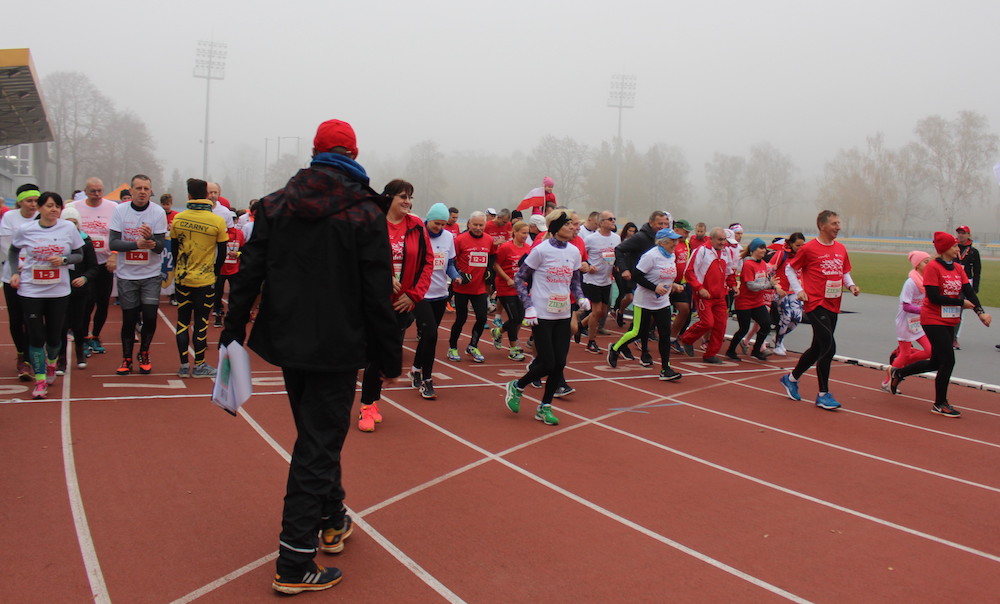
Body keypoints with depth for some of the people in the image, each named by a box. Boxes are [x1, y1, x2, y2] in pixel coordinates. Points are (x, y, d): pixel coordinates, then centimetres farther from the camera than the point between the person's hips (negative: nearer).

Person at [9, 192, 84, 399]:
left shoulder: (69, 228, -3)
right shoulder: (25, 230, -3)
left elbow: (79, 255, 5)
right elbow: (13, 251, 14)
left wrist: (63, 260, -14)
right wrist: (14, 272, 2)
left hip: (59, 291, 1)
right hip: (30, 291, -1)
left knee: (54, 336, 8)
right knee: (36, 337, -3)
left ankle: (51, 363, 40)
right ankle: (40, 380, 9)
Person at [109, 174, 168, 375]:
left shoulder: (158, 212, -5)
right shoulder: (120, 210, -4)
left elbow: (161, 246, -8)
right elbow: (113, 243, -8)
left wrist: (151, 238, -30)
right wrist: (137, 244, -23)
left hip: (151, 275, 0)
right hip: (126, 275, 0)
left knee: (150, 317, -4)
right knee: (129, 319, 6)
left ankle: (144, 354, 20)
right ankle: (126, 358, 22)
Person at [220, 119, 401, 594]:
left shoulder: (275, 204, 2)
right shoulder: (365, 212, -10)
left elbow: (249, 273, 2)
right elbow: (377, 294, -11)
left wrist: (233, 333, 10)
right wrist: (389, 358, -3)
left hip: (286, 342, 5)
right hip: (336, 349, -5)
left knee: (316, 434, 23)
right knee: (318, 444, 2)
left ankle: (331, 520, 40)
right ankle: (295, 564, 5)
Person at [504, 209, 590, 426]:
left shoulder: (574, 251, 6)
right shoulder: (541, 250, -11)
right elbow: (519, 278, -6)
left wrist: (581, 298, 1)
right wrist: (528, 306, -14)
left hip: (563, 315, 6)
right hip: (542, 315, -6)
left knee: (559, 364, 4)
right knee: (548, 364, -6)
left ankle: (545, 407, 20)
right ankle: (516, 387, 21)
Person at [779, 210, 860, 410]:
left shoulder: (841, 249, 11)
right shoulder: (809, 248, -7)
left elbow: (845, 272, 22)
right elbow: (789, 268, 2)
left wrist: (851, 285, 2)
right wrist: (798, 290, -8)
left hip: (833, 305, 7)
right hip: (816, 304, -7)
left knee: (817, 348, 14)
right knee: (829, 347, -13)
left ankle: (791, 378, 33)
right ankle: (823, 395, -4)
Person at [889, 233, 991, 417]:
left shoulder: (958, 268, 9)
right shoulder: (932, 268, -13)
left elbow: (969, 292, 1)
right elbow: (934, 297, -20)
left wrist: (980, 311, -14)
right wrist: (961, 302, -15)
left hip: (950, 322, 8)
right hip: (933, 320, -8)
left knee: (936, 362, 14)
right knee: (948, 360, -8)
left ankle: (898, 373, 34)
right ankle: (940, 404, 7)